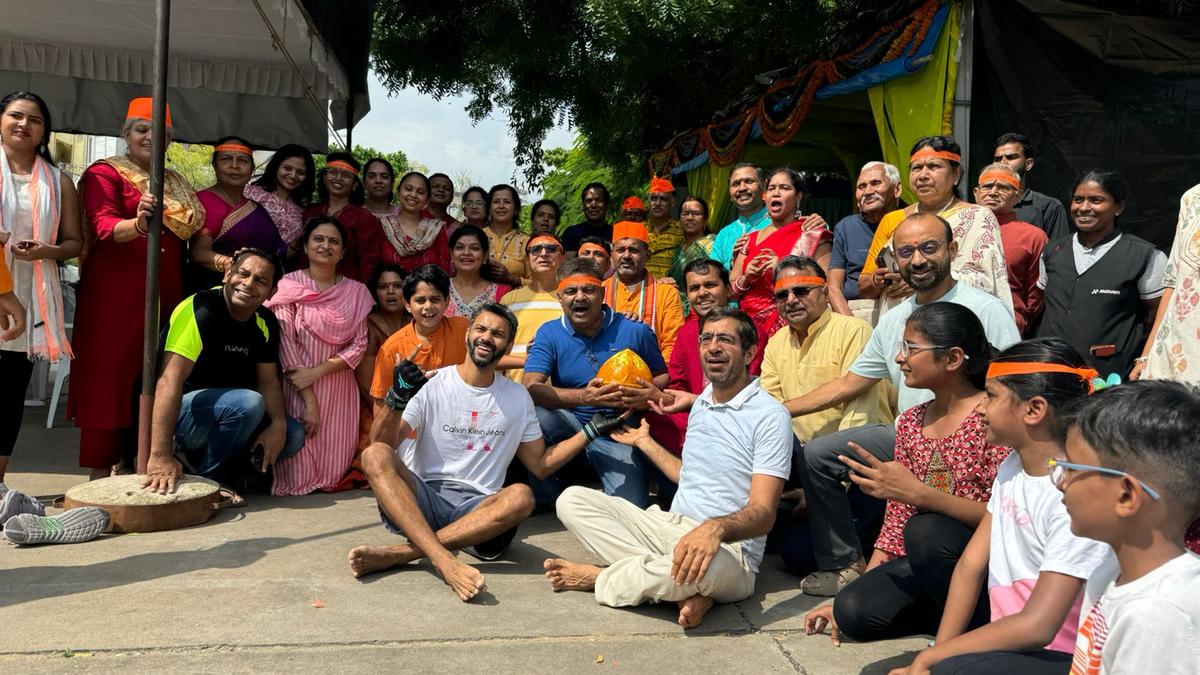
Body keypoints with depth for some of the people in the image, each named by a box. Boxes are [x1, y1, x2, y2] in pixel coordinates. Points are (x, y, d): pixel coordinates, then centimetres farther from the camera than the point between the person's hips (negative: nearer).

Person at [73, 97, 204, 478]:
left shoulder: (176, 184, 20)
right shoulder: (105, 173, -1)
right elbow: (104, 228, -16)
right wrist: (138, 225, -37)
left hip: (165, 296, 6)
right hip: (115, 296, -6)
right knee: (110, 379, -4)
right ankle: (100, 473, 2)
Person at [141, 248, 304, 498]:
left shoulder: (266, 323, 1)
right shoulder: (200, 309, -23)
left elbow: (269, 380, 3)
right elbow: (170, 379, -32)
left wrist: (278, 423, -19)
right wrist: (160, 456, -41)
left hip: (225, 413, 8)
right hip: (177, 413, -8)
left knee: (293, 434, -9)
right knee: (249, 402, -31)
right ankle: (207, 479, -13)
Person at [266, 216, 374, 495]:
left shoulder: (356, 291, 8)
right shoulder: (289, 285, -3)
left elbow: (359, 344, 1)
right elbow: (285, 342, -9)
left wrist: (317, 372, -13)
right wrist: (309, 399, -15)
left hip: (339, 388, 3)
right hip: (297, 387, -3)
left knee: (334, 468, 2)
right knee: (298, 470, -7)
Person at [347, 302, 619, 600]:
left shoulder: (518, 398, 14)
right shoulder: (433, 384, 5)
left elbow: (541, 464, 19)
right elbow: (382, 445, -2)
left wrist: (591, 430, 11)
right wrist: (396, 399, -21)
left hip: (478, 508, 1)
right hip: (422, 498, -1)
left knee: (521, 496, -32)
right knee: (375, 455, -29)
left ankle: (399, 553, -32)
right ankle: (444, 562, -45)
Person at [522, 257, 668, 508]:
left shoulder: (635, 331, -4)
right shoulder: (549, 334, -3)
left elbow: (664, 377, 6)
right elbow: (530, 388, -17)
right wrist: (584, 397, -31)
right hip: (570, 425, 1)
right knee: (533, 415, -32)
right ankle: (542, 499, -6)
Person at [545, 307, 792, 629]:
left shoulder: (769, 416, -10)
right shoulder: (701, 403, 15)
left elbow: (763, 513, -19)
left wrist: (716, 528, -39)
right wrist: (644, 442, 36)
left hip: (728, 549, -7)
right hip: (669, 526, 7)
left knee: (710, 565, -44)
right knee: (572, 499, -7)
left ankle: (599, 578, -13)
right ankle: (681, 588, -20)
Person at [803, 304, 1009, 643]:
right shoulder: (910, 422, 9)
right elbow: (896, 520, 10)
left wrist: (918, 493, -32)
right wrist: (847, 599, 5)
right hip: (922, 563, 6)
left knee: (925, 530, -34)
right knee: (852, 612, -17)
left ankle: (977, 626, -9)